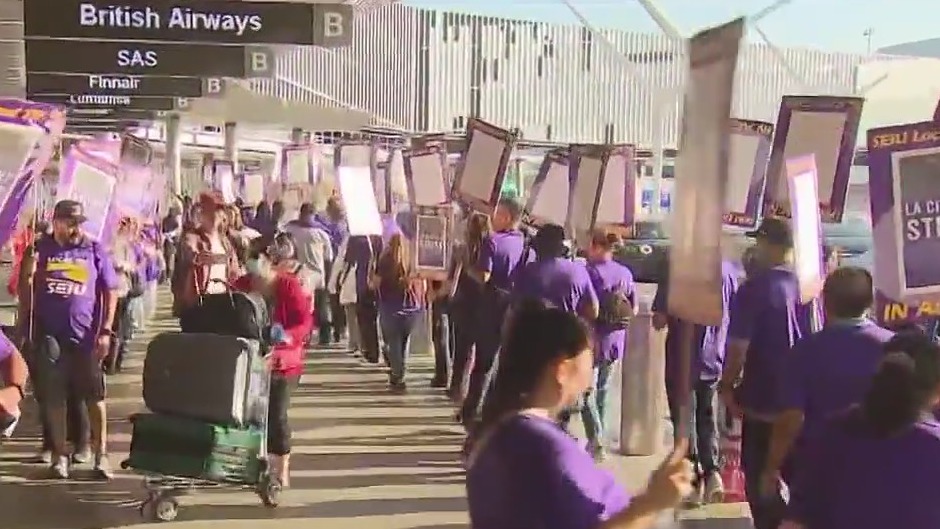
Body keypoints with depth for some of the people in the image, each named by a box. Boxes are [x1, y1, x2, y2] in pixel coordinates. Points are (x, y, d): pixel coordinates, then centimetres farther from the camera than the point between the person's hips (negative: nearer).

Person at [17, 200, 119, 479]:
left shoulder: (95, 252, 2)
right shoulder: (40, 250, 3)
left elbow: (110, 293, 3)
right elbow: (26, 291, 8)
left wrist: (105, 331, -4)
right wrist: (23, 327, 3)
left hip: (86, 337, 0)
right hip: (48, 337, 0)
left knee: (94, 395, 4)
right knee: (53, 397, 6)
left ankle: (101, 454, 12)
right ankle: (60, 454, 16)